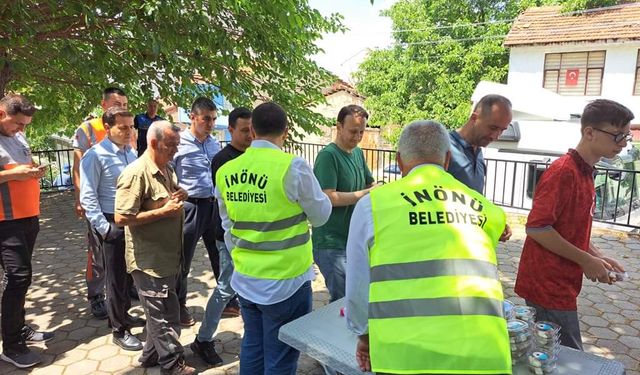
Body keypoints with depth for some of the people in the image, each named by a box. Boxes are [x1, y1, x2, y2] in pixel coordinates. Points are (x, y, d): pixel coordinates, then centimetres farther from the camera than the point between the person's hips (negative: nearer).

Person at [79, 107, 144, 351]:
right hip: (112, 224, -6)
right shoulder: (95, 155, -12)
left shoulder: (131, 153, 7)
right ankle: (119, 330, 20)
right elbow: (87, 196, -13)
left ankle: (123, 315, 37)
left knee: (129, 273, 17)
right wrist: (103, 228, -16)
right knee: (117, 277, 5)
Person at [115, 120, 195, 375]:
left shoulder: (167, 170, 11)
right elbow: (121, 218, -23)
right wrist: (164, 211, -22)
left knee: (159, 311, 21)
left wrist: (179, 198, 2)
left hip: (168, 256, 9)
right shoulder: (136, 173, -19)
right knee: (165, 315, 4)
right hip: (149, 260, -9)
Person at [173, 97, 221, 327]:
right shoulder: (179, 144, -11)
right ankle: (179, 305, 30)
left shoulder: (215, 144, 8)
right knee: (183, 260, 10)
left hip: (214, 205, 5)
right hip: (190, 206, -5)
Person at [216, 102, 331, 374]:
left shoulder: (225, 172, -1)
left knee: (252, 350, 21)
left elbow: (228, 226, 10)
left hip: (245, 279, 6)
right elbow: (321, 215, -4)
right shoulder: (293, 166, -17)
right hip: (286, 281, -5)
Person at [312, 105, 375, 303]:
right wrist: (365, 194, -20)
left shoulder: (358, 153, 11)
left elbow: (370, 185, 20)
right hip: (331, 244, -8)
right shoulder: (328, 155, -15)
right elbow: (328, 197, -23)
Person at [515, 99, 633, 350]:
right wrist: (586, 261, -15)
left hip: (561, 283, 9)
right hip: (548, 286, -9)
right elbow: (536, 227, -22)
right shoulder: (563, 171, -17)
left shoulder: (585, 172, 12)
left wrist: (597, 257, 8)